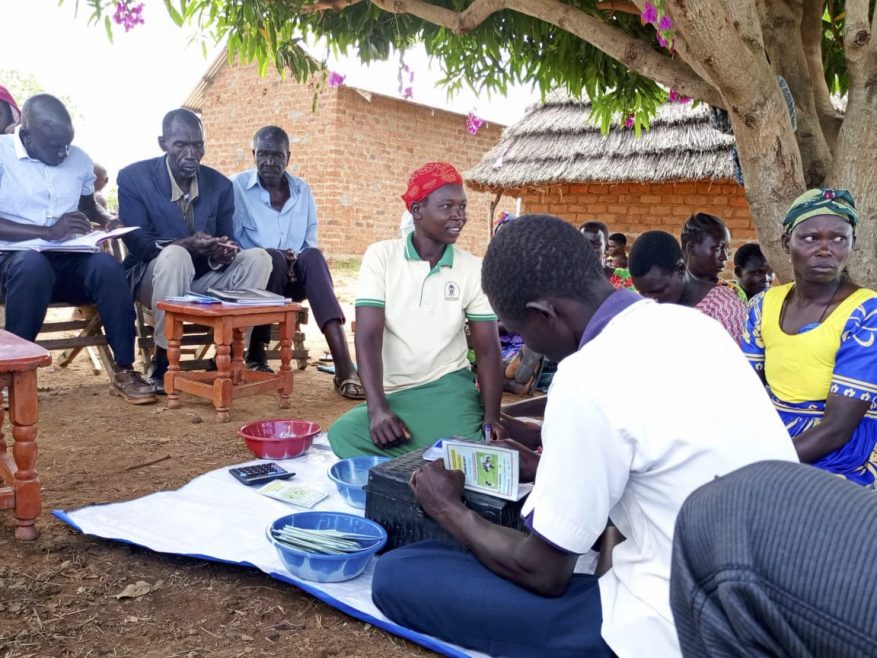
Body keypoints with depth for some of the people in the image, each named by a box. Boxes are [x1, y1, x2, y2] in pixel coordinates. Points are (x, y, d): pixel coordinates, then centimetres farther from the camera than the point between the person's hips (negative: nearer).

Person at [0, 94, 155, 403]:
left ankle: (124, 371, -23)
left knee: (107, 265, -29)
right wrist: (48, 232, -21)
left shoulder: (79, 158, 12)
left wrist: (111, 222, 7)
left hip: (70, 260, 4)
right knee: (33, 265, -39)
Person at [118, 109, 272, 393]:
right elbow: (138, 243, -16)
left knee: (258, 258, -20)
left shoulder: (220, 184, 2)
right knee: (175, 255, -38)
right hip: (152, 277, -4)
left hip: (203, 278, 4)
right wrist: (187, 244, -34)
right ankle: (162, 361, -27)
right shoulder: (133, 177, -8)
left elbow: (226, 243, 1)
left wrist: (222, 253, -26)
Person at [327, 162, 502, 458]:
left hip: (449, 387, 0)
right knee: (345, 434, -27)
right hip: (392, 393, 1)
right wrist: (378, 409, -25)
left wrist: (492, 419, -11)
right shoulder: (381, 256, -5)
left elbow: (487, 349, 2)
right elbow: (368, 338, -12)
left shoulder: (474, 269, 0)